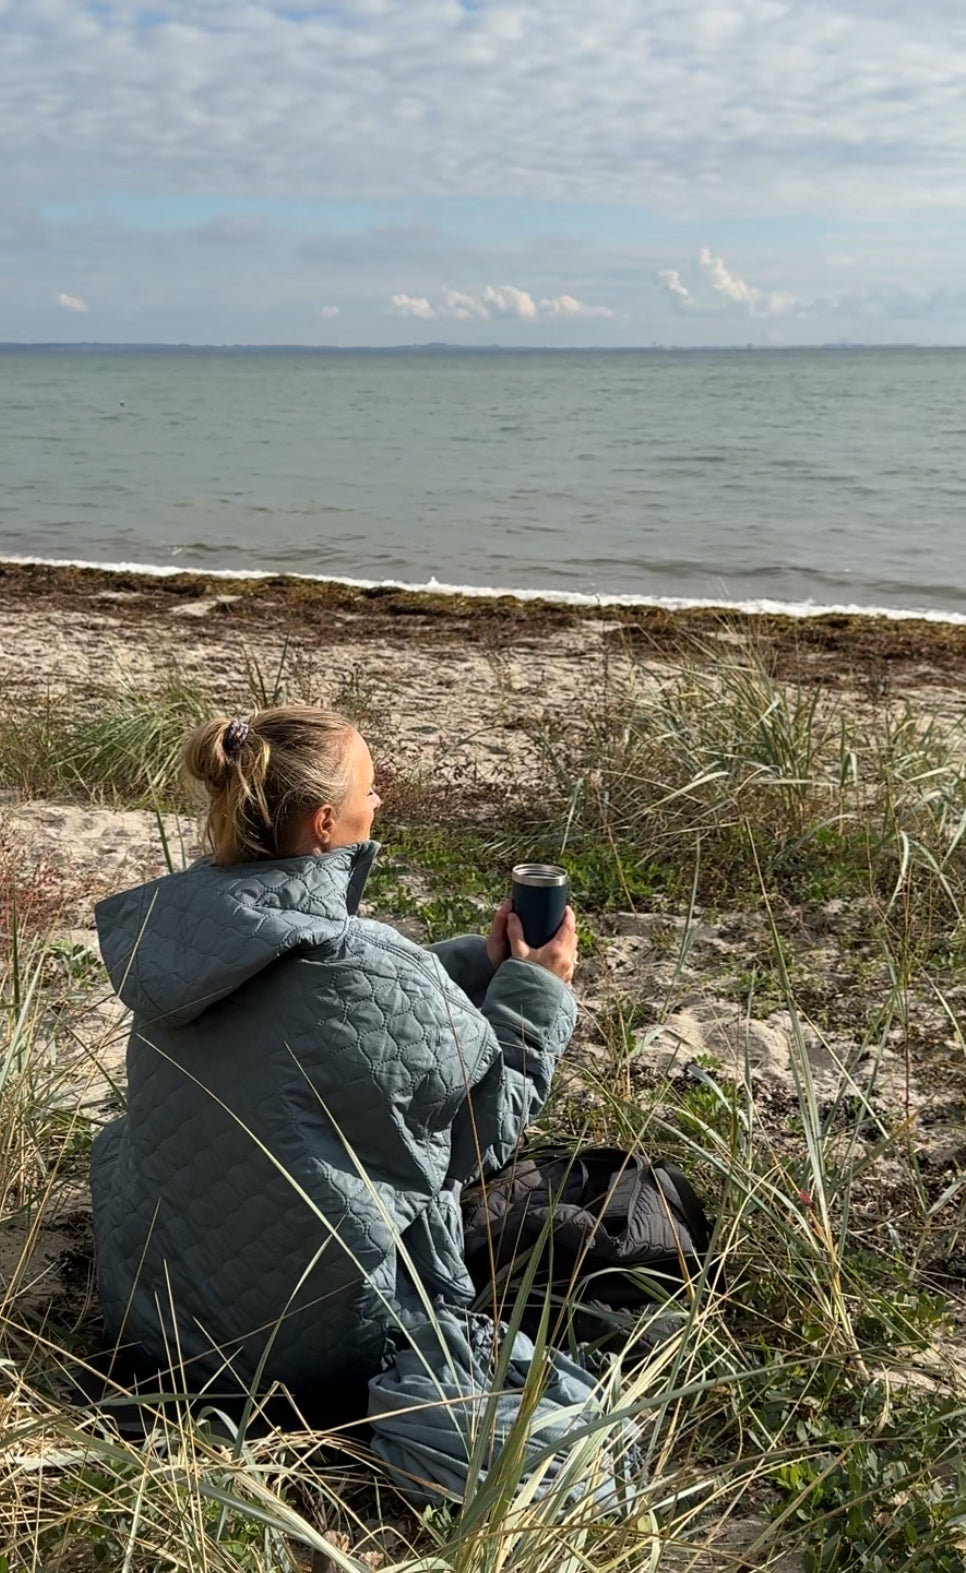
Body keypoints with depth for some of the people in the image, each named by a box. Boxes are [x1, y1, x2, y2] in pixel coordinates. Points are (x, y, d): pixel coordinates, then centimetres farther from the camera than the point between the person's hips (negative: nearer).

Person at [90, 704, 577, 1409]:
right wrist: (535, 993, -1)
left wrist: (481, 961, 6)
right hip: (312, 1339, -5)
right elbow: (483, 1133, -10)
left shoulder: (176, 923, -9)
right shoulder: (379, 976, -29)